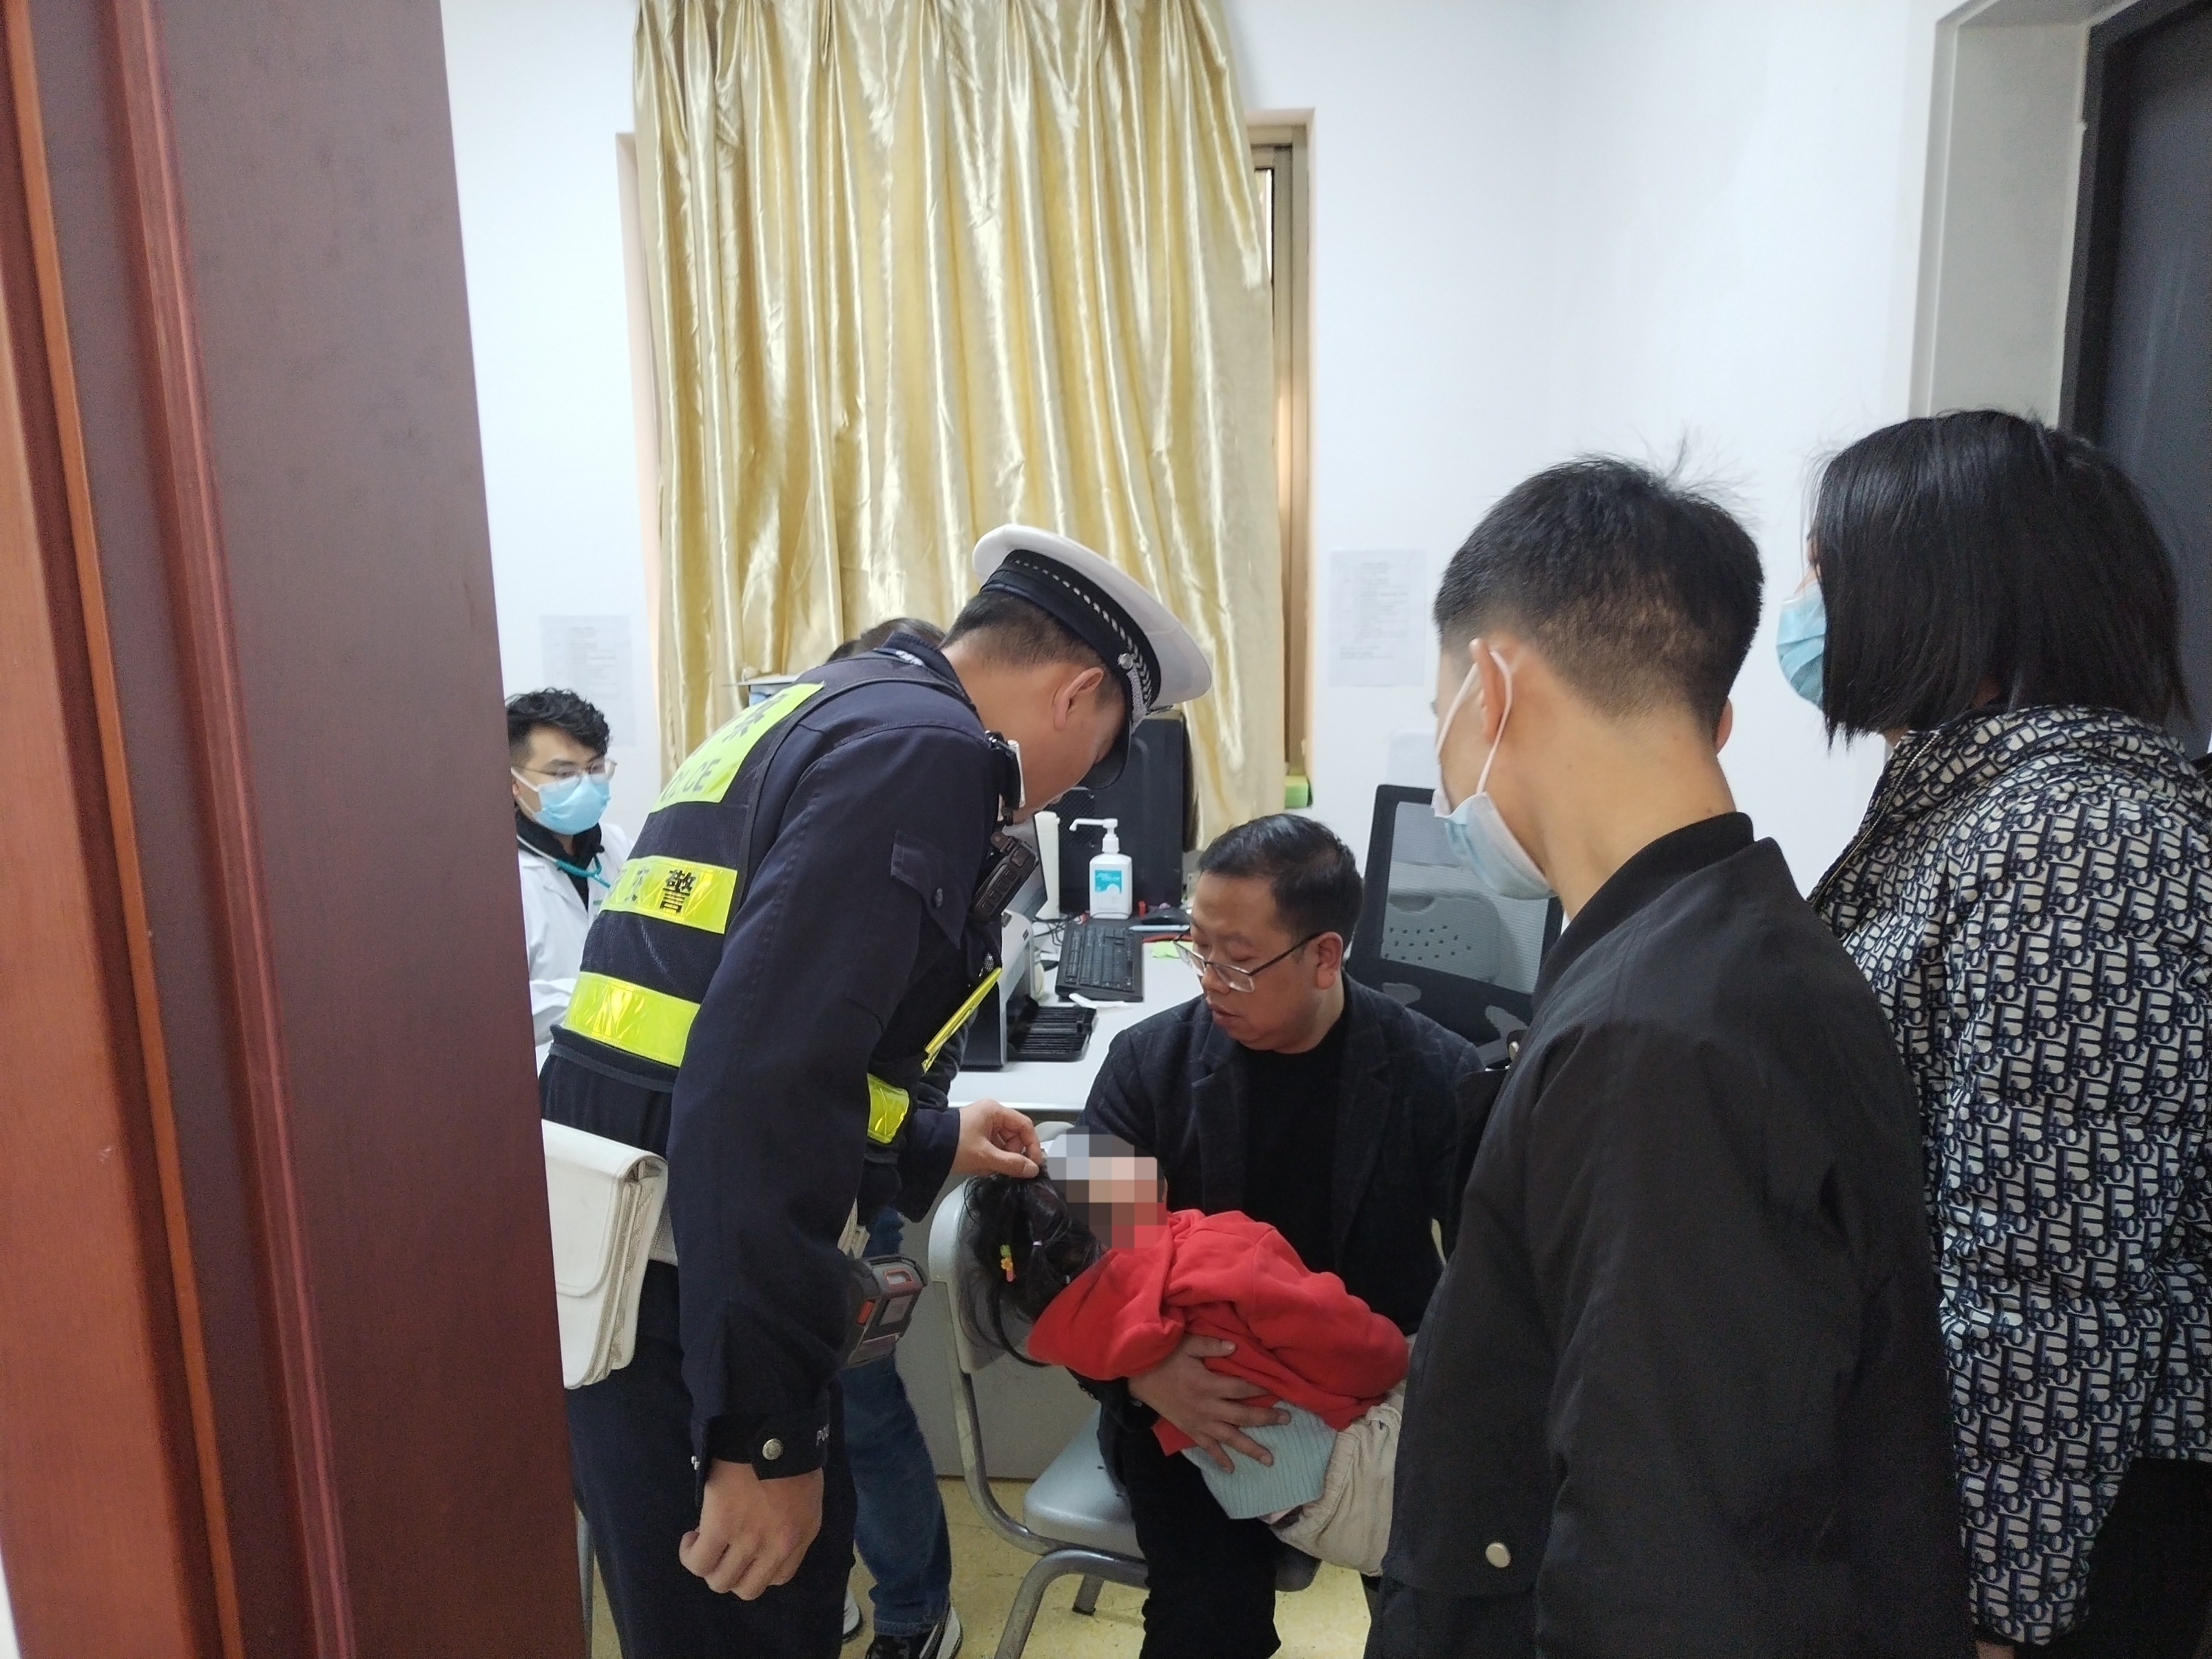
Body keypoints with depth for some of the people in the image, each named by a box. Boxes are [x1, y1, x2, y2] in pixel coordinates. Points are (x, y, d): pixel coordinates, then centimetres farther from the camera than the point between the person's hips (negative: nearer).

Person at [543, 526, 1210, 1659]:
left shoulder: (814, 714, 16)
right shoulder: (926, 746, -14)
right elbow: (763, 1079, -25)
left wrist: (929, 1147, 32)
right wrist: (765, 1431, -22)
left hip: (619, 1252, 9)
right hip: (677, 1294, -9)